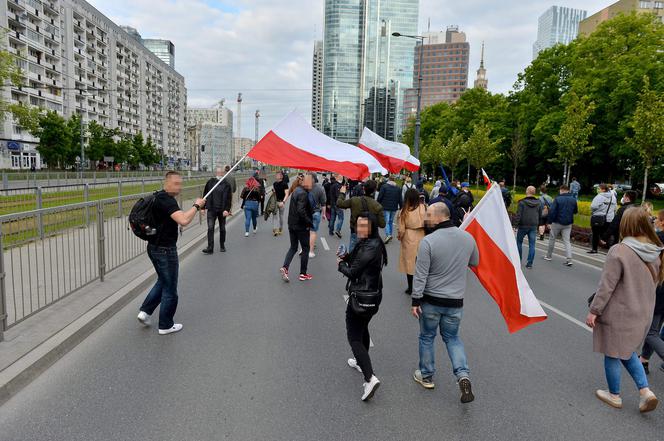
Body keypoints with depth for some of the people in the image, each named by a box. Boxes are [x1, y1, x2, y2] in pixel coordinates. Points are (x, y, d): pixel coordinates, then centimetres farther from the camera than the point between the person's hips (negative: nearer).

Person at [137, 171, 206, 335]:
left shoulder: (158, 197, 9)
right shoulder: (167, 200, -22)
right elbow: (184, 220, -36)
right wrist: (196, 206, -23)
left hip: (154, 247, 10)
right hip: (165, 249, -10)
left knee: (162, 281, 27)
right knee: (170, 288, 5)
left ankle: (145, 311, 21)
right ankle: (165, 325, 18)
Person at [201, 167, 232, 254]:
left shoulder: (226, 185, -1)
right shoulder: (210, 182, 3)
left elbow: (229, 198, -4)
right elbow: (205, 195, 8)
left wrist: (227, 209, -16)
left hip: (222, 210, 0)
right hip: (211, 210, 0)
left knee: (222, 229, 11)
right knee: (210, 228, -8)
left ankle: (222, 246, 26)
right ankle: (210, 248, -6)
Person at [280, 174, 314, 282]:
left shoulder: (296, 190, 8)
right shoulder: (303, 193, -19)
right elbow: (301, 211, -26)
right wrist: (310, 223, -17)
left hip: (292, 224, 8)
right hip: (301, 226, -8)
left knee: (293, 247, 16)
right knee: (305, 249, 7)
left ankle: (285, 267, 0)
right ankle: (303, 274, 14)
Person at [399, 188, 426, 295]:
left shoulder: (404, 210, -15)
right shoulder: (423, 208, -13)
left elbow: (401, 229, -11)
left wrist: (399, 237, 9)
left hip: (409, 239, -1)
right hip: (422, 237, 1)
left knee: (410, 262, 12)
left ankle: (410, 288, 21)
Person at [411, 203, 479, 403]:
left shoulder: (428, 241, -19)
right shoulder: (468, 238, -4)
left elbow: (421, 275, -17)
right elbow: (475, 263, 13)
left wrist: (415, 301, -9)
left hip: (431, 300, -4)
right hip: (456, 301, 4)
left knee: (427, 337, 16)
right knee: (452, 337, 20)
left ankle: (426, 376, 31)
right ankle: (463, 375, 4)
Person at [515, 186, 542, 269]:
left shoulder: (522, 202, -11)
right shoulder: (538, 203, 5)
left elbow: (518, 215, -14)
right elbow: (540, 215, 12)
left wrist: (516, 225, -11)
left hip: (523, 226, -3)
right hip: (533, 227, 3)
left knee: (519, 242, 15)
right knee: (532, 245, 4)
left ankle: (519, 260, 20)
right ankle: (529, 263, 3)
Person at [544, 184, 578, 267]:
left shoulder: (557, 199, -13)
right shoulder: (573, 200, 2)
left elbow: (552, 211, -17)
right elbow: (576, 211, 14)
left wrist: (550, 221, -9)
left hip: (557, 223, -4)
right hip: (568, 224, 4)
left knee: (552, 238, 13)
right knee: (567, 241, 5)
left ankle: (549, 256, 24)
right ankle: (569, 259, -6)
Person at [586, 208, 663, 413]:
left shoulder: (619, 252, -23)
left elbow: (607, 286, -20)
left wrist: (594, 310, -12)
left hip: (618, 315, -7)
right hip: (642, 315, 7)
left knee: (612, 354, 11)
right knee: (627, 352, 25)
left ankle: (614, 395, 26)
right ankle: (645, 390, 17)